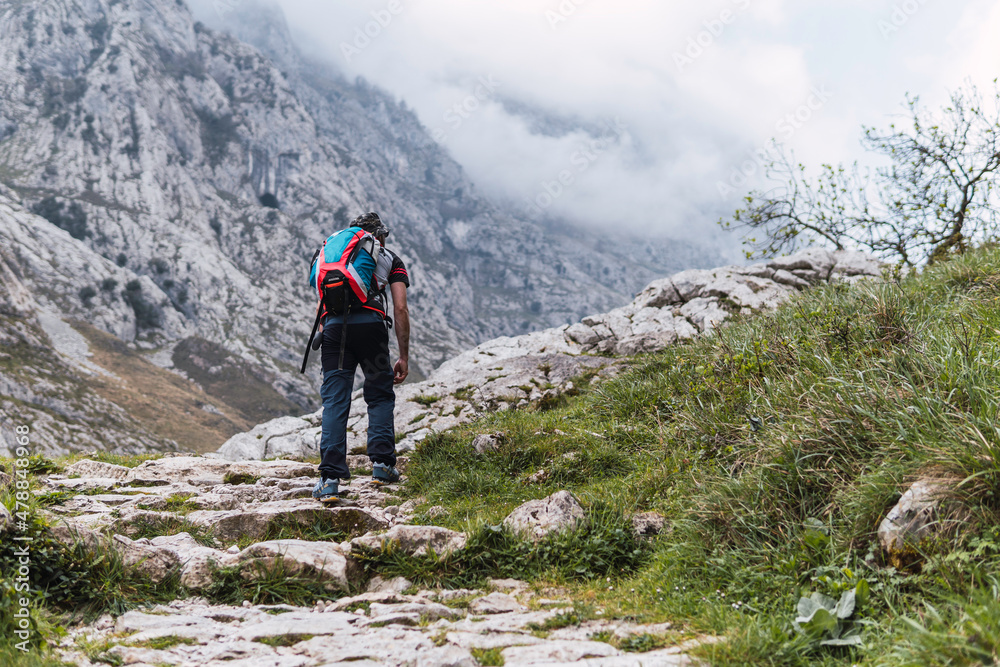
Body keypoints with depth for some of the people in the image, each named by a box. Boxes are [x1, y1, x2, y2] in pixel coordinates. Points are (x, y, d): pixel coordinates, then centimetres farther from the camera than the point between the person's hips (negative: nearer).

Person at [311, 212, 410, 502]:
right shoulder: (390, 259, 22)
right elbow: (400, 309, 11)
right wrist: (404, 357, 12)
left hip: (333, 324, 2)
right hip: (370, 323, -2)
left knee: (334, 402, 2)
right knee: (380, 395, 16)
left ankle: (330, 479, -5)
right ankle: (381, 463, 9)